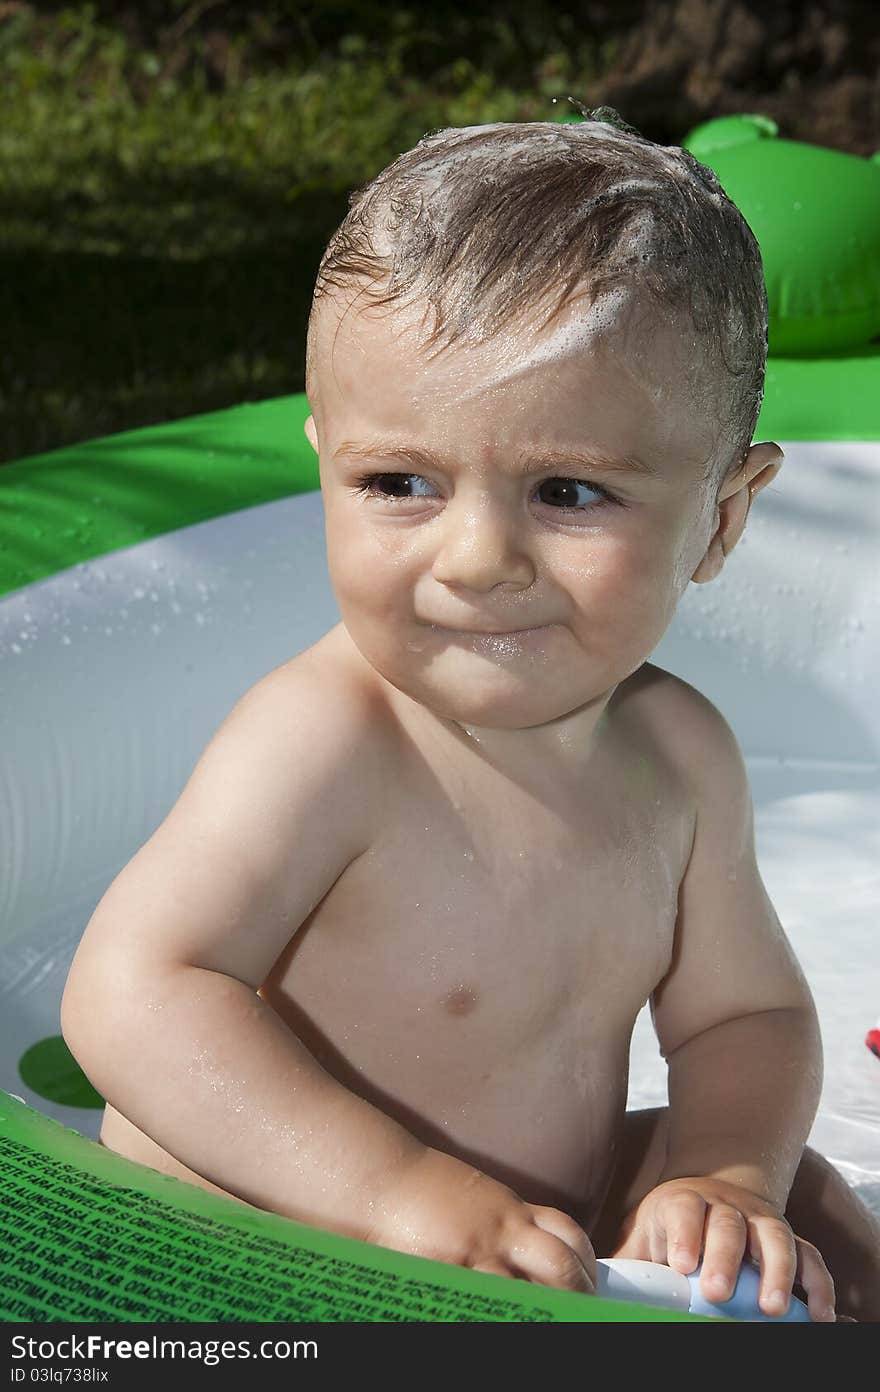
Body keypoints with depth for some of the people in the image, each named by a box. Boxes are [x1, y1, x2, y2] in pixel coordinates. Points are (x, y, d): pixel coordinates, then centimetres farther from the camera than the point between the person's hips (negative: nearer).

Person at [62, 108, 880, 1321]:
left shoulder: (679, 752, -6)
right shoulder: (325, 743, -27)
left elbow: (744, 1013, 4)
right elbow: (134, 992, -33)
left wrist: (725, 1172, -17)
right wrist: (404, 1188, -38)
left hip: (557, 1238, 7)